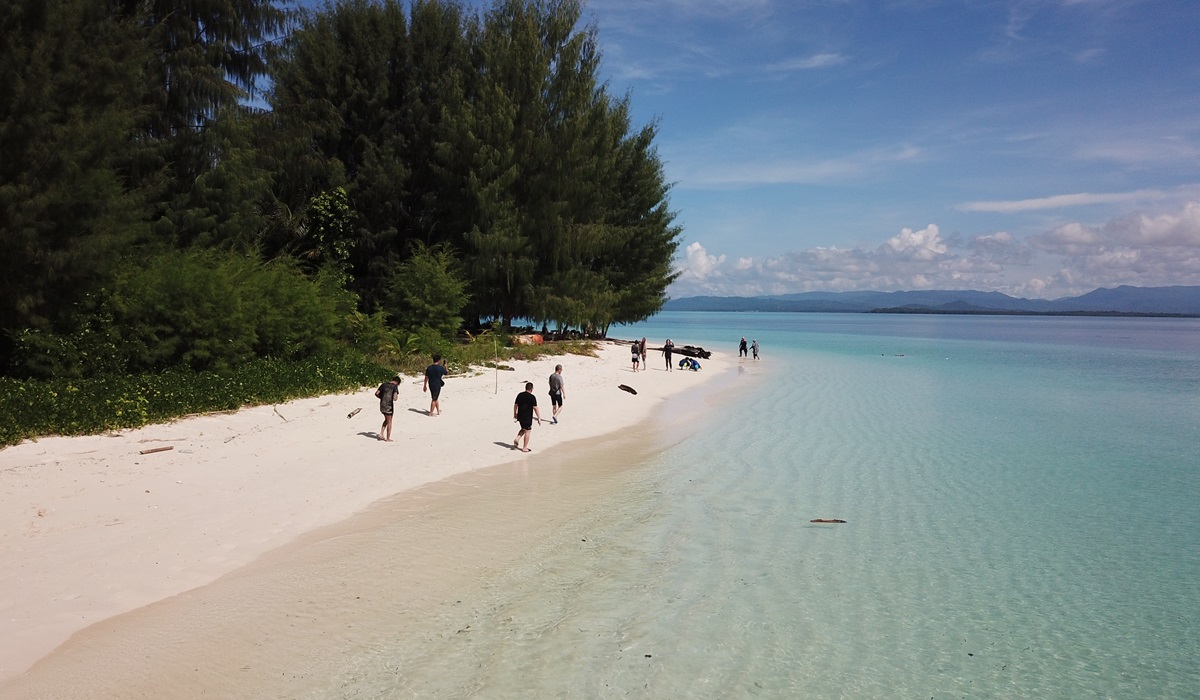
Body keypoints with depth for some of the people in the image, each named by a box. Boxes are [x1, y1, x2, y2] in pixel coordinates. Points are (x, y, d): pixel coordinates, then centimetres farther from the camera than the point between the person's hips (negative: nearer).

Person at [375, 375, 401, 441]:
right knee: (389, 422, 8)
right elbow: (394, 398, -20)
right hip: (389, 406, -5)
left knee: (386, 420, 24)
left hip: (382, 405, 5)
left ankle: (381, 434, 15)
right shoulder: (395, 386, -10)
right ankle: (388, 438, 13)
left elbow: (376, 393, 5)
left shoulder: (384, 384, 6)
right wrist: (396, 398, 2)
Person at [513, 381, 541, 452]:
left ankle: (517, 439, 7)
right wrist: (539, 418, -7)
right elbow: (535, 408, -14)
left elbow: (515, 405, 9)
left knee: (524, 429, 26)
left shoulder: (519, 395, 3)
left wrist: (515, 414, 23)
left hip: (520, 416, 6)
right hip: (528, 417, -6)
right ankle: (524, 448, 9)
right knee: (527, 431, 5)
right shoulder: (532, 397, -14)